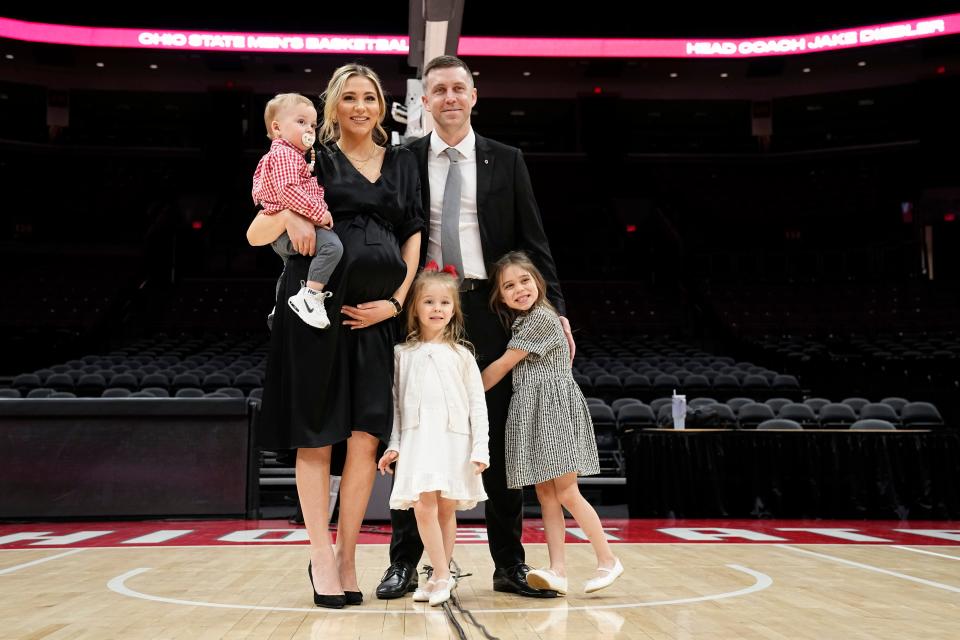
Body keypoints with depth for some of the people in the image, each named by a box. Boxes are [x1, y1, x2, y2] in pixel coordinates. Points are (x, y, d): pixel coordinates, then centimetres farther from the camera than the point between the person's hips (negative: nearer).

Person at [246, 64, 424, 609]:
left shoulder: (402, 163, 18)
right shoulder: (314, 159, 9)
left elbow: (413, 236, 13)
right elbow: (256, 235, 6)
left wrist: (398, 299, -1)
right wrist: (288, 216, -16)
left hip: (375, 313, 2)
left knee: (366, 436, -5)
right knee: (317, 435, 0)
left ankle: (346, 557, 7)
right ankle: (322, 558, 8)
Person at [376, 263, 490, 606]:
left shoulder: (461, 354, 8)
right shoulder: (402, 353, 9)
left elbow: (477, 404, 5)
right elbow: (395, 402, 9)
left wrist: (480, 448, -3)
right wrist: (393, 445, 3)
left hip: (455, 440, 0)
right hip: (416, 440, 0)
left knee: (447, 510, 4)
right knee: (423, 507, -12)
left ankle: (441, 576, 15)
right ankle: (442, 577, -5)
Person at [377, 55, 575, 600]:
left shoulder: (506, 161, 8)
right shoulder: (406, 161, 7)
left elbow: (533, 241, 7)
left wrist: (555, 309, -1)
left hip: (489, 310, 0)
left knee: (501, 436, 5)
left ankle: (510, 563, 15)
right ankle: (406, 561, 14)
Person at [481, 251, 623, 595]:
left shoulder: (541, 317, -10)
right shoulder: (521, 322, 17)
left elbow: (503, 365, -9)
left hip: (556, 408, -9)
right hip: (531, 413, 9)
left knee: (566, 493, -8)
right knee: (546, 495, 2)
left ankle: (607, 560, 5)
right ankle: (558, 570, 0)